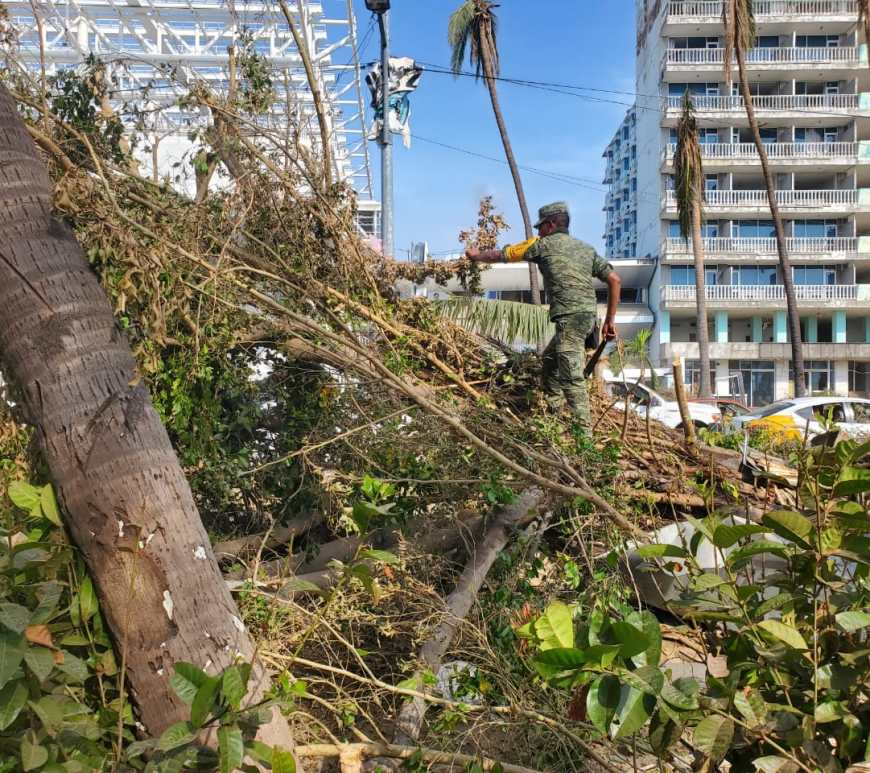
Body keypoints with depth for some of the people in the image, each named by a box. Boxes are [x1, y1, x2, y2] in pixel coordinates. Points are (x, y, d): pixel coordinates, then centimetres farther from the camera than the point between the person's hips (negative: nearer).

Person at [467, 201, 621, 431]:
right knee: (550, 359, 24)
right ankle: (553, 412, 29)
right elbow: (614, 279, 12)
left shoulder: (543, 244, 4)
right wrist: (610, 320, 15)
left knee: (571, 376, -9)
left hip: (570, 316, -8)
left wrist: (477, 256, 31)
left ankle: (584, 429, -12)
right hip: (588, 315, 8)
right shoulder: (586, 248, 19)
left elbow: (501, 255, 13)